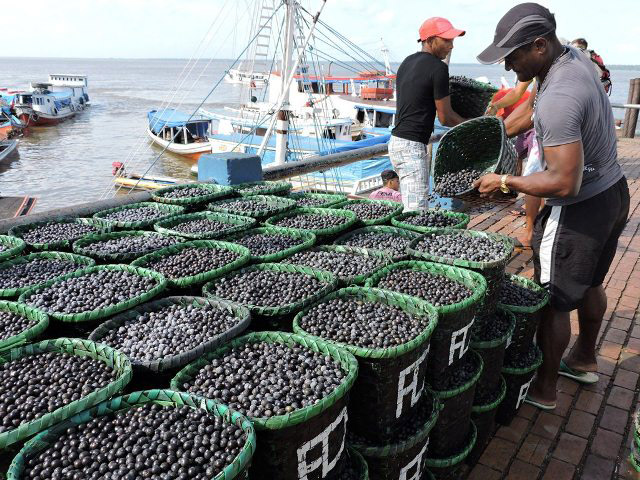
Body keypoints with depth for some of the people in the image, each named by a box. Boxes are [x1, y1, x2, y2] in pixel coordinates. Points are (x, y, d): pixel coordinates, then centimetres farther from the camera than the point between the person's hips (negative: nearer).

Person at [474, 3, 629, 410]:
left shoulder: (558, 99, -31)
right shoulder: (574, 57, 0)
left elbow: (564, 183, -32)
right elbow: (533, 108, 15)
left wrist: (504, 182, -21)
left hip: (580, 211, -10)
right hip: (614, 191, 10)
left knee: (554, 301, 3)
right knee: (590, 282, 24)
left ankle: (545, 388, 20)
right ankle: (585, 361, 45)